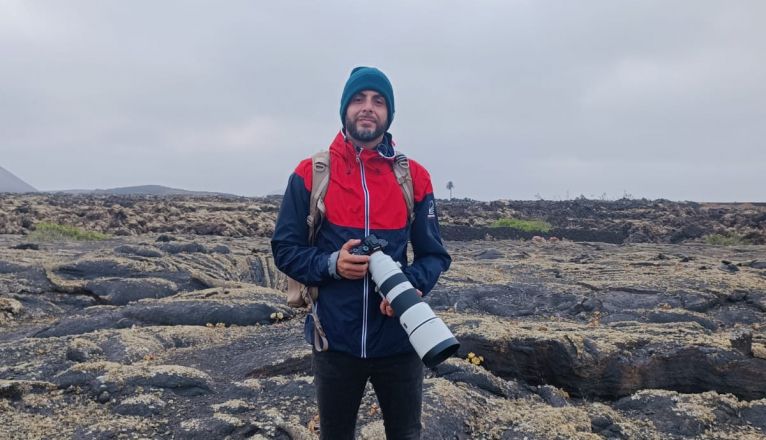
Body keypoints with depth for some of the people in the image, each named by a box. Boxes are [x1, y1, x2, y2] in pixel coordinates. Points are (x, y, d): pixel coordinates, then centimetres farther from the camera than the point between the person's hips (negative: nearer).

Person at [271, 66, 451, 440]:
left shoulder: (414, 177, -1)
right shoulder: (311, 174, -4)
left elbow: (434, 254, 2)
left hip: (399, 339, 1)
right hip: (335, 341, 0)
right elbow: (285, 249, -1)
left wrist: (410, 287, -19)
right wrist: (331, 264, -20)